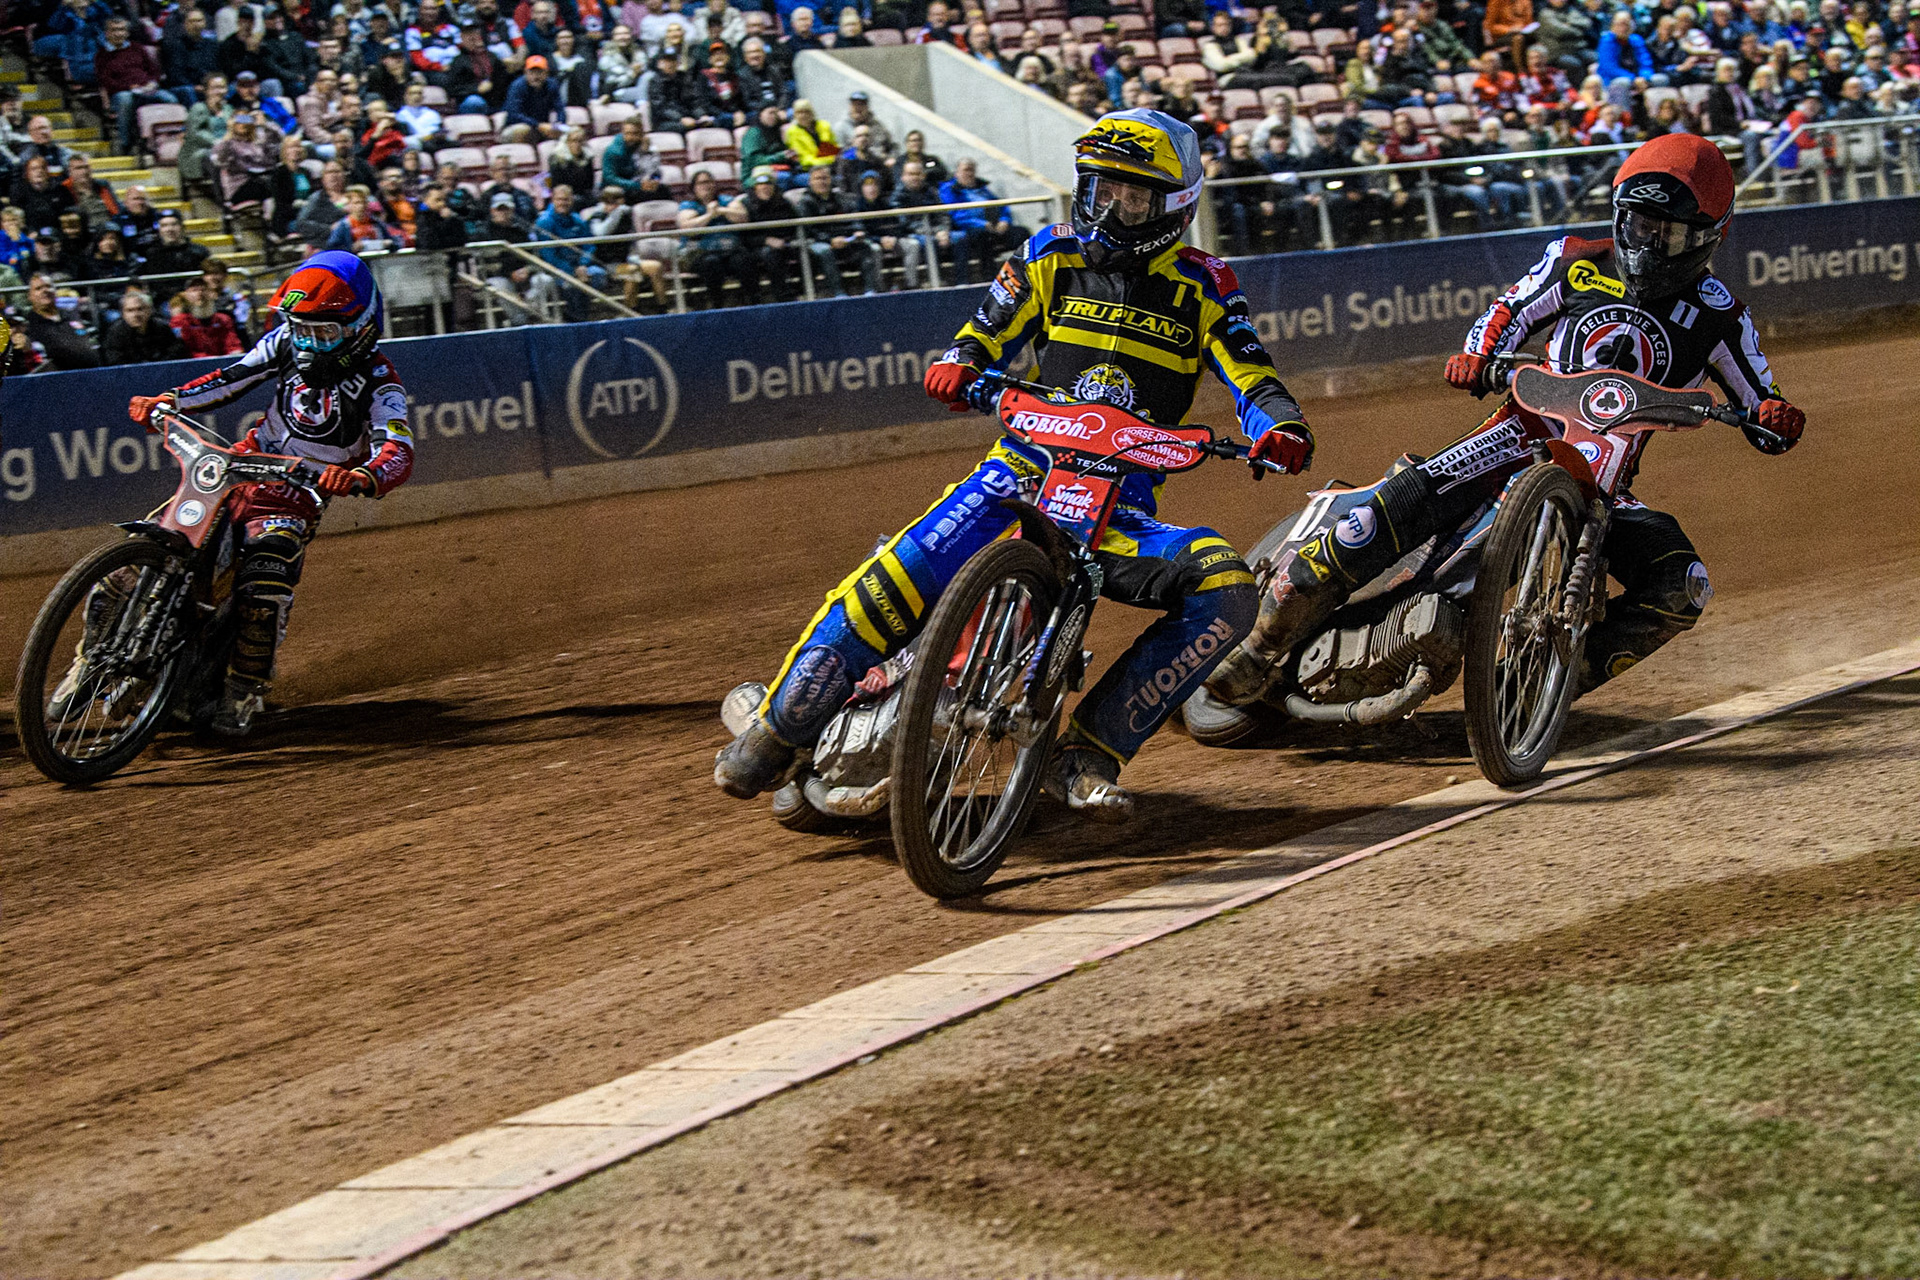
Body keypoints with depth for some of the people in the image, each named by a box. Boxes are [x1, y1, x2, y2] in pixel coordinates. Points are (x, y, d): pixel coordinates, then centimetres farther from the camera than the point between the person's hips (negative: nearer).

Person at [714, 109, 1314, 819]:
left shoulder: (1201, 287, 7)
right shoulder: (1052, 257, 11)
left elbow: (1252, 376, 1)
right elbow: (986, 339, 9)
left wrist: (1282, 427, -22)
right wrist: (958, 366, -15)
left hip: (1122, 504, 0)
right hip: (1025, 468, 0)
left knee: (1225, 591, -26)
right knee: (897, 580, -22)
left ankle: (1090, 753, -22)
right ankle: (774, 733, -8)